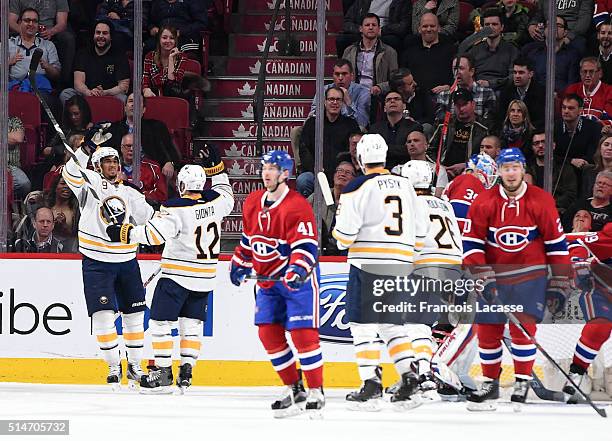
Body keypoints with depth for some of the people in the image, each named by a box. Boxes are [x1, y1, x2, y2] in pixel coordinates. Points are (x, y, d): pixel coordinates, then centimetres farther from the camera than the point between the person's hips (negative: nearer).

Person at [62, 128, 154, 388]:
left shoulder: (130, 194, 10)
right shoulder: (90, 183, -3)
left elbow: (151, 219, 14)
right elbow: (71, 173, -23)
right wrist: (89, 146, -32)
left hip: (127, 261, 4)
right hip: (96, 262, -4)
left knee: (134, 314, 7)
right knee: (103, 315, -9)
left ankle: (134, 365, 20)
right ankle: (113, 367, 3)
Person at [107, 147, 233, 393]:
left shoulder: (175, 209, -18)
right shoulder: (216, 201, -1)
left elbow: (153, 233, -27)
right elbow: (227, 196, 23)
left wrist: (123, 234, -19)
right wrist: (215, 167, 28)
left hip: (177, 274, -6)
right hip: (205, 277, 6)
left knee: (160, 321, 1)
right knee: (192, 324, 13)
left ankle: (163, 373, -2)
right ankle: (186, 372, 6)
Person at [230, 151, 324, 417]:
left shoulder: (297, 206, -18)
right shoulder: (252, 203, 6)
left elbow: (306, 245, -23)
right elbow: (248, 238, 21)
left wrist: (298, 270, -37)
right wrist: (240, 264, 21)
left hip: (298, 278, -7)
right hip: (267, 279, 8)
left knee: (302, 333, -12)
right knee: (268, 333, 2)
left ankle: (316, 393, -4)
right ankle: (293, 389, 13)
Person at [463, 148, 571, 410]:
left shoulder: (541, 201, -7)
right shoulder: (484, 202, -5)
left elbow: (557, 243, -2)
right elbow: (471, 243, -4)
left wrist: (559, 285, -3)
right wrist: (484, 278, -14)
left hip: (530, 275, -2)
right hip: (494, 276, 2)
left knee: (522, 328, -13)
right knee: (488, 331, 4)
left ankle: (522, 383, -1)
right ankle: (490, 382, 20)